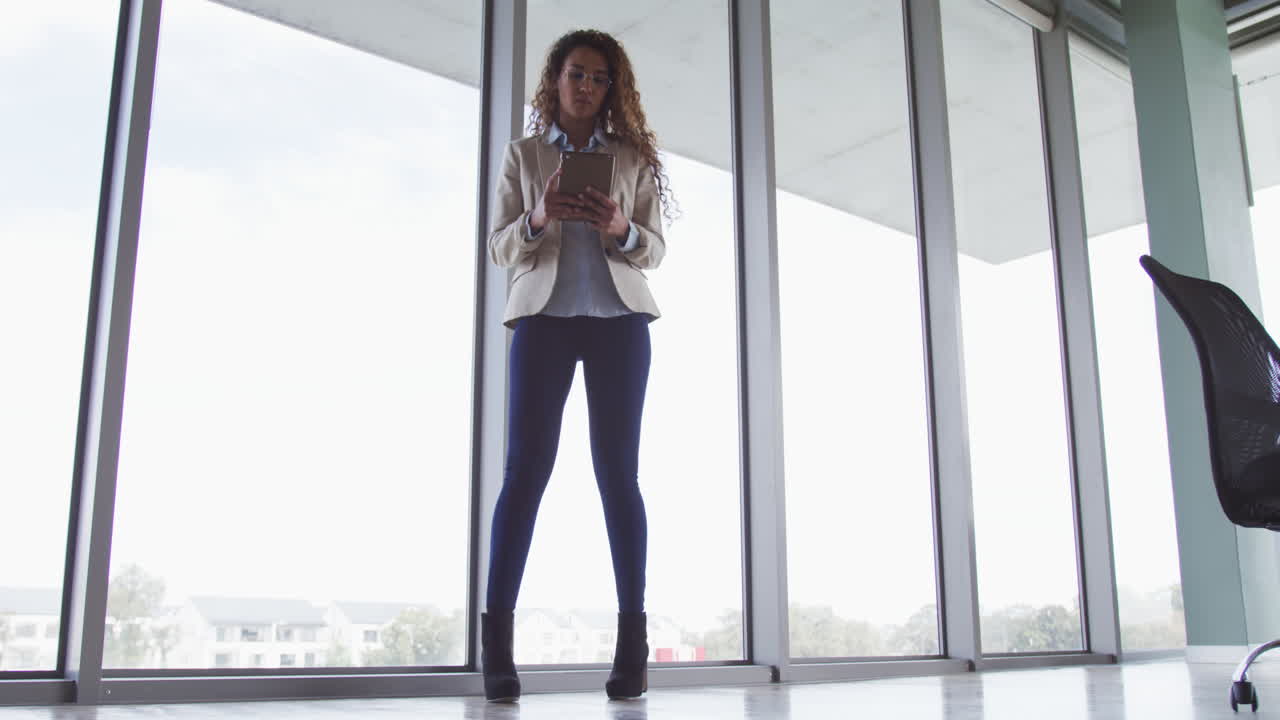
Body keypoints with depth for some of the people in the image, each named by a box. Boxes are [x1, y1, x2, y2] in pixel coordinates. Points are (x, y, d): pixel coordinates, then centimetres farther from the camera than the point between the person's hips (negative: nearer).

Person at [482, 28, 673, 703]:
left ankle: (633, 644, -1)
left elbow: (655, 248, 9)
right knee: (524, 469, -7)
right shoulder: (522, 154, 15)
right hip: (543, 316, 0)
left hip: (619, 318, 1)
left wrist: (620, 229, -13)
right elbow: (500, 246, 7)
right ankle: (496, 642, -7)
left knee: (619, 473, -3)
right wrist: (537, 219, -14)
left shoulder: (633, 156, 15)